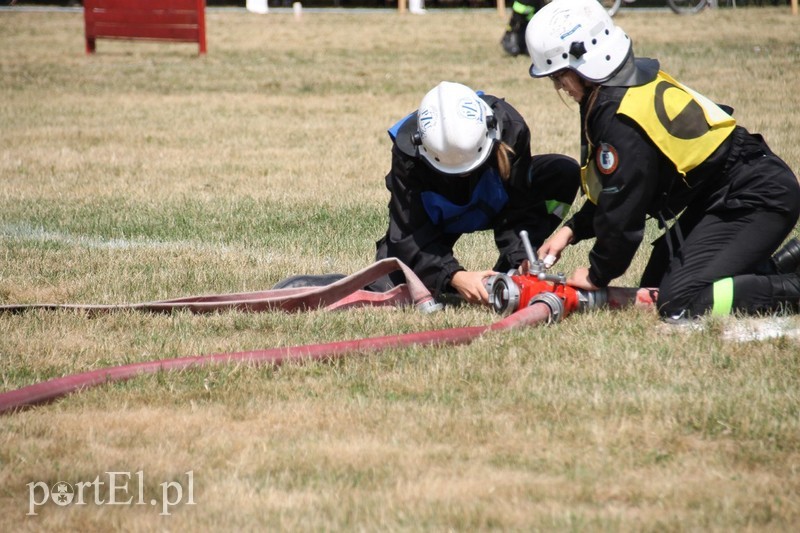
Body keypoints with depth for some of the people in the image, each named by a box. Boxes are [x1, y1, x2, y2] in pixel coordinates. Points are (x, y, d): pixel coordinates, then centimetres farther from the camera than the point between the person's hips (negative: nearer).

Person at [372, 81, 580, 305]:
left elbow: (519, 209, -26)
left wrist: (521, 262, -41)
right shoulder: (407, 151, -36)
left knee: (565, 173, -23)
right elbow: (410, 235, -33)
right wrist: (455, 276, -46)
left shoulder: (510, 128, -34)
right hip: (438, 217, -2)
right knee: (387, 285, -22)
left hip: (492, 203, 2)